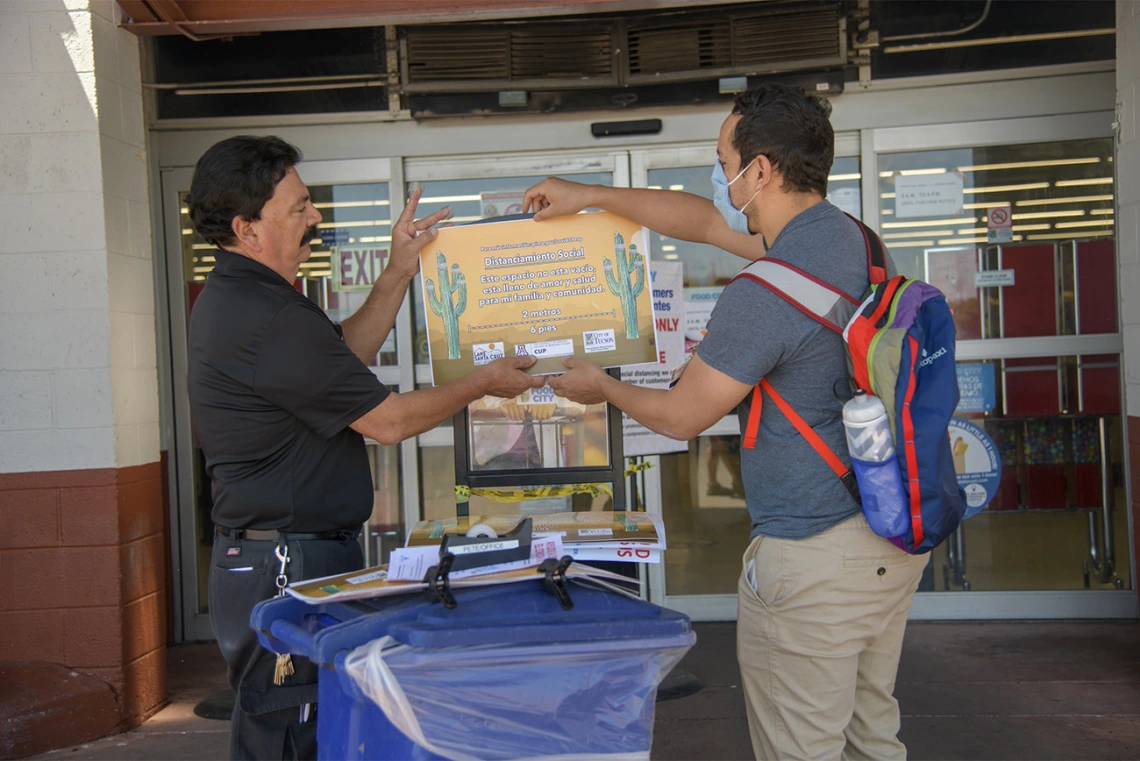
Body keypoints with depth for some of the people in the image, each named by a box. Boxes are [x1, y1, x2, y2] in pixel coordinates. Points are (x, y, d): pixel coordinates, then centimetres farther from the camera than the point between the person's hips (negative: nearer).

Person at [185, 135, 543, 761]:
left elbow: (343, 354, 22)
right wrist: (483, 383, -2)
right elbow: (388, 421, -16)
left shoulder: (233, 296, 12)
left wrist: (398, 272, 15)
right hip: (286, 568, -11)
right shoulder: (267, 319, -22)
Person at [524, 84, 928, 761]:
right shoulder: (846, 235, 5)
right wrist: (587, 195, 24)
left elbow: (681, 416, -9)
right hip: (895, 534, 10)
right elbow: (705, 220, 17)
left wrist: (601, 386, 11)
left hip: (815, 558, -9)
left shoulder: (760, 299, -23)